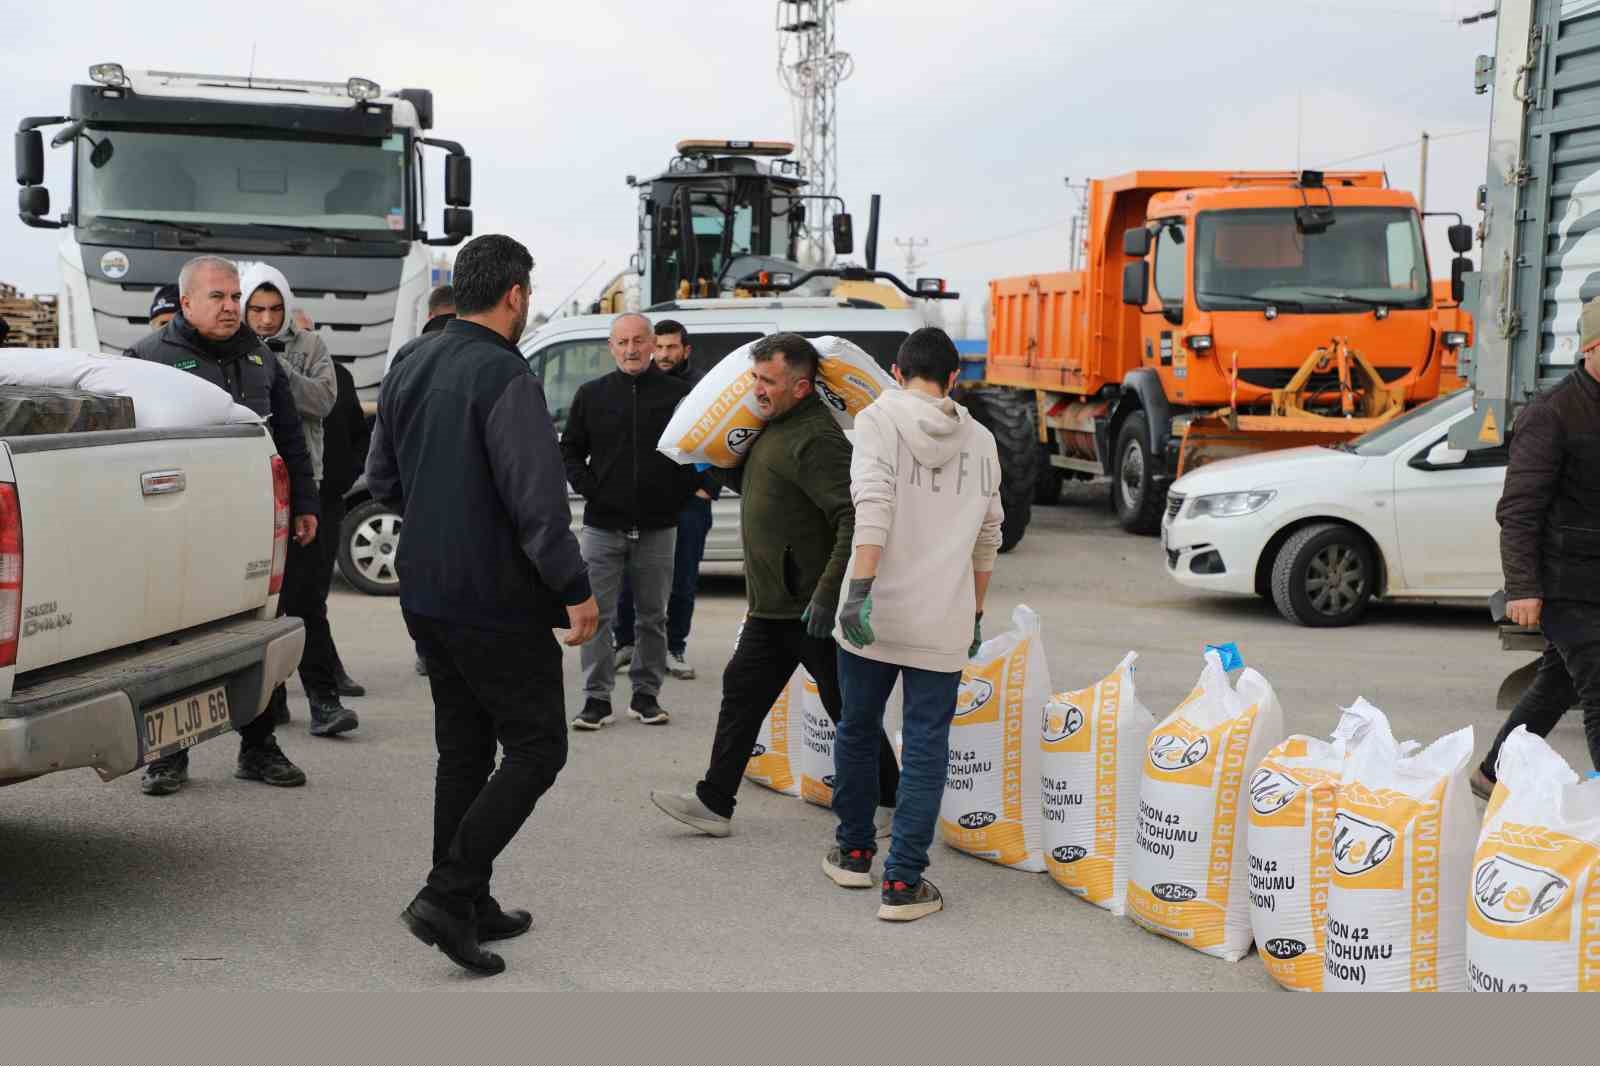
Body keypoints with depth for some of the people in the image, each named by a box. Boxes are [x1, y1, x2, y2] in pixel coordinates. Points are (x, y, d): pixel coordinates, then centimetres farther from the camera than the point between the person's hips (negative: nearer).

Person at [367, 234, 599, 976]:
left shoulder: (411, 368, 10)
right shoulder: (505, 377, -17)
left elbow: (382, 480, 18)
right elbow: (537, 502, -21)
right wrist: (575, 590, -15)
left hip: (427, 595, 9)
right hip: (495, 602, -9)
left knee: (464, 752, 16)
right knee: (536, 749, 1)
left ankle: (470, 906, 20)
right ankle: (447, 894, -7)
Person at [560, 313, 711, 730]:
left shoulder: (677, 394, 1)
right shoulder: (592, 394, 5)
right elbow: (570, 449, 10)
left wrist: (685, 490, -3)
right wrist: (587, 488, -3)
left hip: (657, 527, 0)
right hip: (602, 526, 0)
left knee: (653, 617, 9)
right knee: (597, 615, -1)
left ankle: (646, 694, 20)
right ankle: (597, 699, 5)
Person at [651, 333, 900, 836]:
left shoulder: (815, 440, -20)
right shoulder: (777, 427, 12)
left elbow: (855, 520, -28)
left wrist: (827, 595, -30)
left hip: (808, 608, -10)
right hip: (772, 605, 10)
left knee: (847, 708, 2)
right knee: (742, 691, 11)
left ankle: (889, 802, 16)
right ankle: (714, 801, 17)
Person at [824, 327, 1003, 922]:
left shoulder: (880, 419, -1)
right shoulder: (980, 441, 11)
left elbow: (873, 508, -15)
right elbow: (987, 539, 15)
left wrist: (860, 591, -19)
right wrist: (976, 614, 24)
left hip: (875, 617, -1)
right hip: (943, 624, 2)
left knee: (858, 730, 16)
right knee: (926, 749, 3)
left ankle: (854, 853, 29)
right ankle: (903, 882, 2)